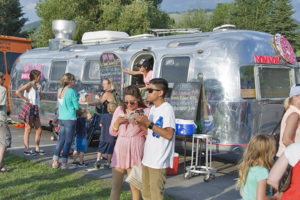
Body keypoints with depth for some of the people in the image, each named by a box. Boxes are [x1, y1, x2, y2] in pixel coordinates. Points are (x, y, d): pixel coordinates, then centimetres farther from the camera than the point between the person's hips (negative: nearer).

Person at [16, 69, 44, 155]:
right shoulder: (29, 85, -9)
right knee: (28, 130, -1)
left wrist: (39, 90, 4)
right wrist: (26, 99, -14)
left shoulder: (36, 85, 15)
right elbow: (18, 92, -22)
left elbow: (39, 99, 19)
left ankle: (37, 149, 17)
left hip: (35, 109, 8)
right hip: (29, 108, -8)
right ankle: (27, 150, 5)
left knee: (39, 129, 8)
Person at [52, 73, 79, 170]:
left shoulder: (59, 91, 7)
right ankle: (64, 164, 5)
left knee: (61, 140, 15)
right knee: (68, 141, 1)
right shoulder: (71, 91, -14)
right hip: (70, 119, -7)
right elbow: (77, 106, -10)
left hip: (61, 118, 7)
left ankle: (55, 162, 17)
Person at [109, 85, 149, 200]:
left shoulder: (145, 112, -1)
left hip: (135, 151, -3)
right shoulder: (119, 110, 10)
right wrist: (117, 122, -5)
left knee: (134, 186, 2)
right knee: (116, 185, 2)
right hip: (120, 149, 3)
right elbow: (112, 132, 14)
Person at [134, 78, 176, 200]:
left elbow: (169, 135, -21)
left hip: (159, 161, -9)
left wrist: (149, 124, -22)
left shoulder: (167, 109, -13)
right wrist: (140, 123, 2)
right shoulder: (153, 109, 14)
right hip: (147, 158, 9)